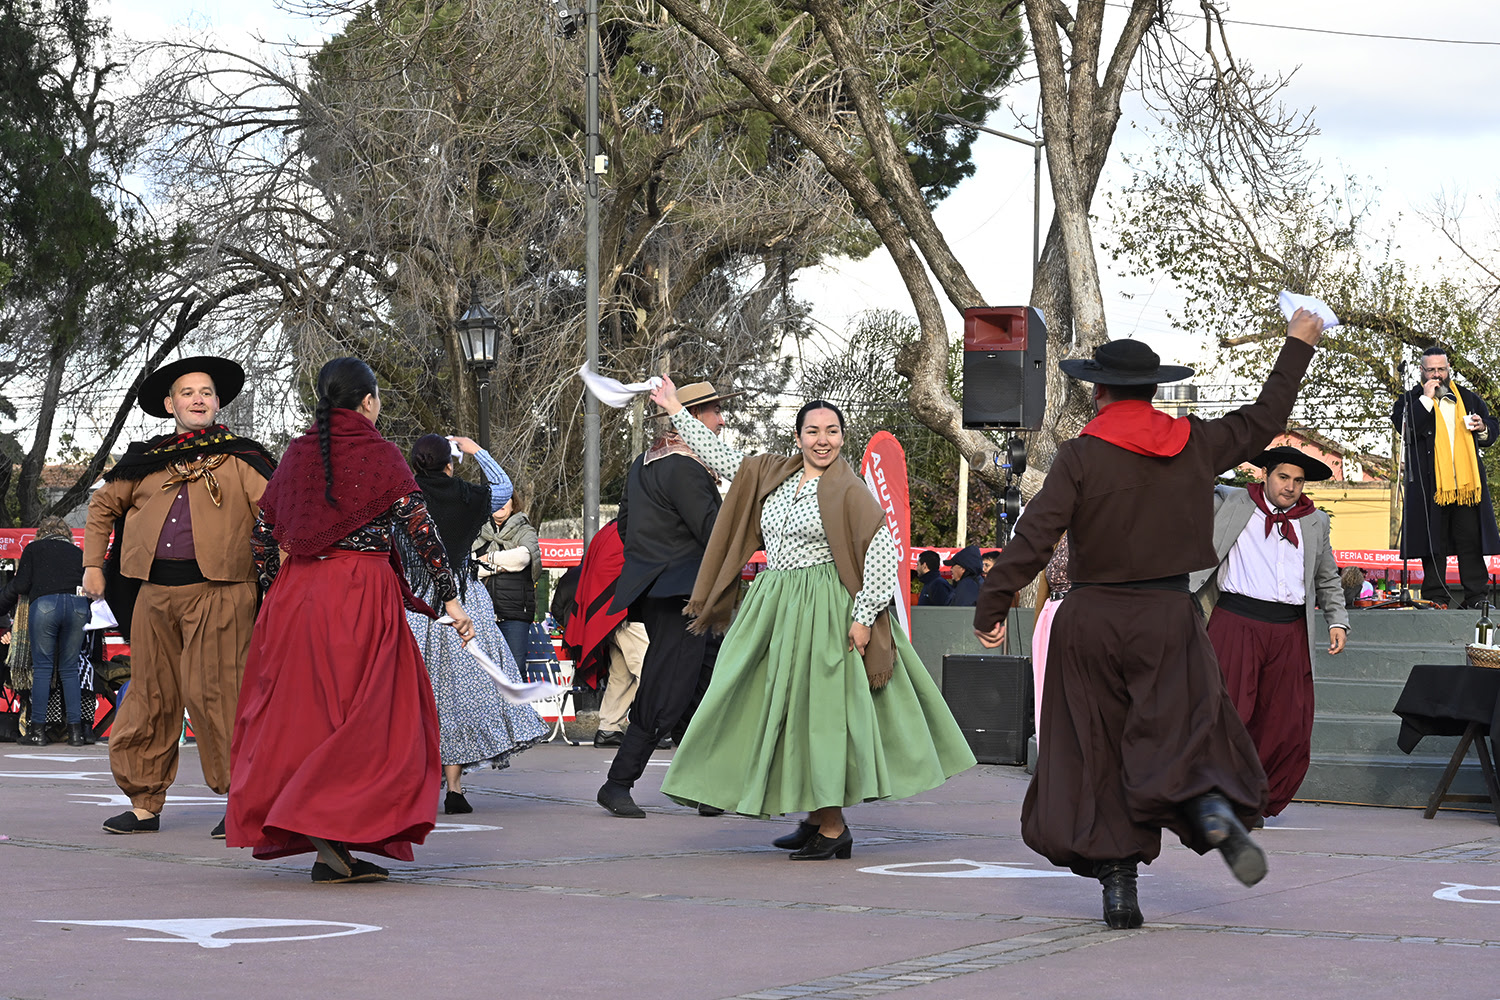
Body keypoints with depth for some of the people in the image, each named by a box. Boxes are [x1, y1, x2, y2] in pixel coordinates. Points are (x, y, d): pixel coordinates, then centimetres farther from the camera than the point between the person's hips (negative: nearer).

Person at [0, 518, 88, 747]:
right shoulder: (77, 552, 25)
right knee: (69, 670, 9)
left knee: (42, 668, 3)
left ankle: (38, 730, 0)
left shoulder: (33, 549, 16)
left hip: (45, 602, -2)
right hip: (78, 606, 3)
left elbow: (20, 586, 9)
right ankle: (75, 730, 4)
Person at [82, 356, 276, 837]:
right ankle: (144, 802, 14)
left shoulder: (239, 459, 7)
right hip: (154, 590, 4)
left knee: (213, 693, -9)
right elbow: (103, 505, 28)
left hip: (217, 591, -4)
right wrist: (93, 563, 20)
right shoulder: (148, 459, 16)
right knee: (151, 694, 7)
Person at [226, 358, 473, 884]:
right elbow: (419, 530, -10)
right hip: (362, 597, -6)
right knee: (366, 716, -1)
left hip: (296, 595, 6)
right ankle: (332, 839, -12)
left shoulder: (297, 454, 10)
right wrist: (450, 598, -8)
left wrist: (280, 589, 23)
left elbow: (263, 535, 13)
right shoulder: (379, 455, -5)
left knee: (304, 712, 12)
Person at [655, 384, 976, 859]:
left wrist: (863, 616, -18)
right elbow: (721, 458, 19)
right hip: (773, 606, 7)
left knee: (817, 709, -8)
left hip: (824, 613, -7)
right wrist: (676, 410, 17)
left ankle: (833, 828, -3)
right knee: (780, 709, 8)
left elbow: (882, 550, -14)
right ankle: (815, 818, 17)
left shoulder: (847, 490, -8)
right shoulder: (773, 476, 11)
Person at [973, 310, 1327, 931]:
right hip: (1167, 620, 1)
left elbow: (1034, 536, -13)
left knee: (1096, 758, 6)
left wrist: (991, 609, -9)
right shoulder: (1193, 445, 4)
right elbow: (1262, 420, 19)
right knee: (1181, 740, 0)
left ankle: (1118, 887, 3)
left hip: (1090, 622, -1)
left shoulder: (1081, 456, -6)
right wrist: (1298, 345, 31)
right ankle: (1215, 812, -33)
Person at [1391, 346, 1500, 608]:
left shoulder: (1468, 399, 18)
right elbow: (1405, 428, -12)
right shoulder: (1411, 400, 7)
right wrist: (1427, 398, -12)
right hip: (1430, 485, -2)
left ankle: (1477, 596, 3)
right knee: (1433, 543, 0)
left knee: (1471, 541, 0)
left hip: (1466, 482, 3)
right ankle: (1436, 597, 5)